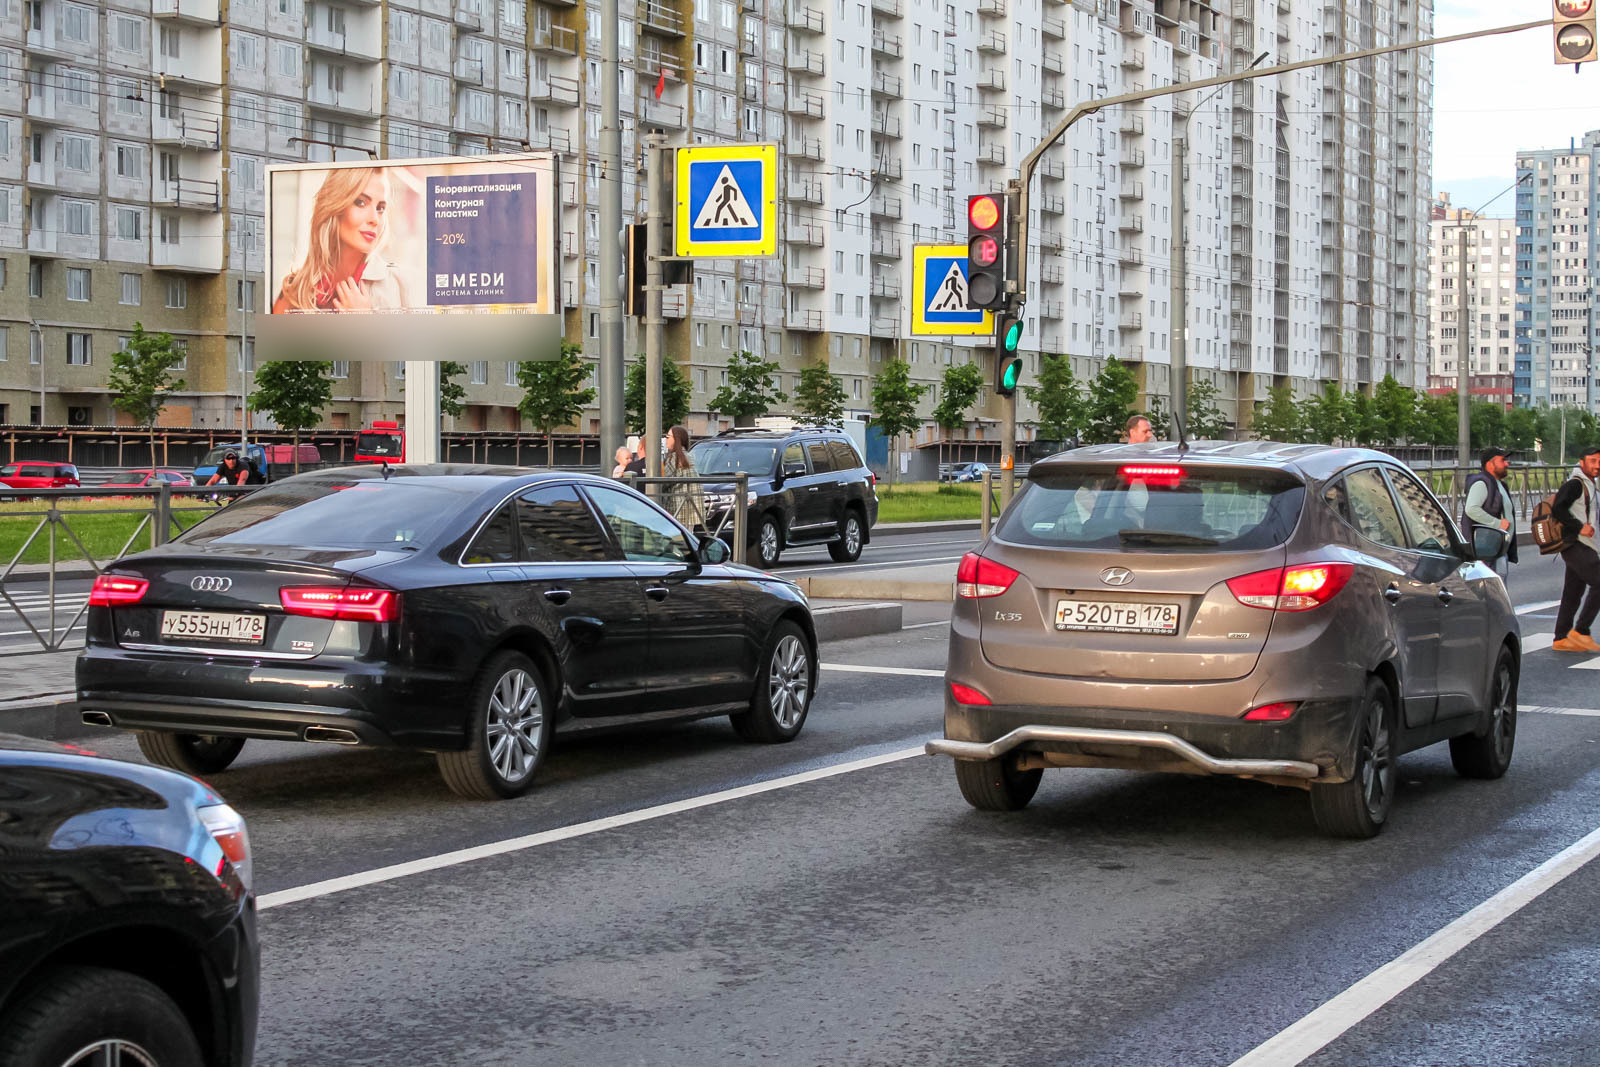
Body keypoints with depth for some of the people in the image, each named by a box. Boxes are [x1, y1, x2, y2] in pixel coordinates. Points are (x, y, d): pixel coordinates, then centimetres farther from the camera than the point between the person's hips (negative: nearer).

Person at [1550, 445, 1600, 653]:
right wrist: (1580, 528, -21)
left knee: (1572, 594, 9)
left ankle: (1561, 639, 10)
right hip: (1576, 545, -10)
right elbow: (1558, 509, -22)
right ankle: (1580, 631, -13)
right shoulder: (1575, 484, -10)